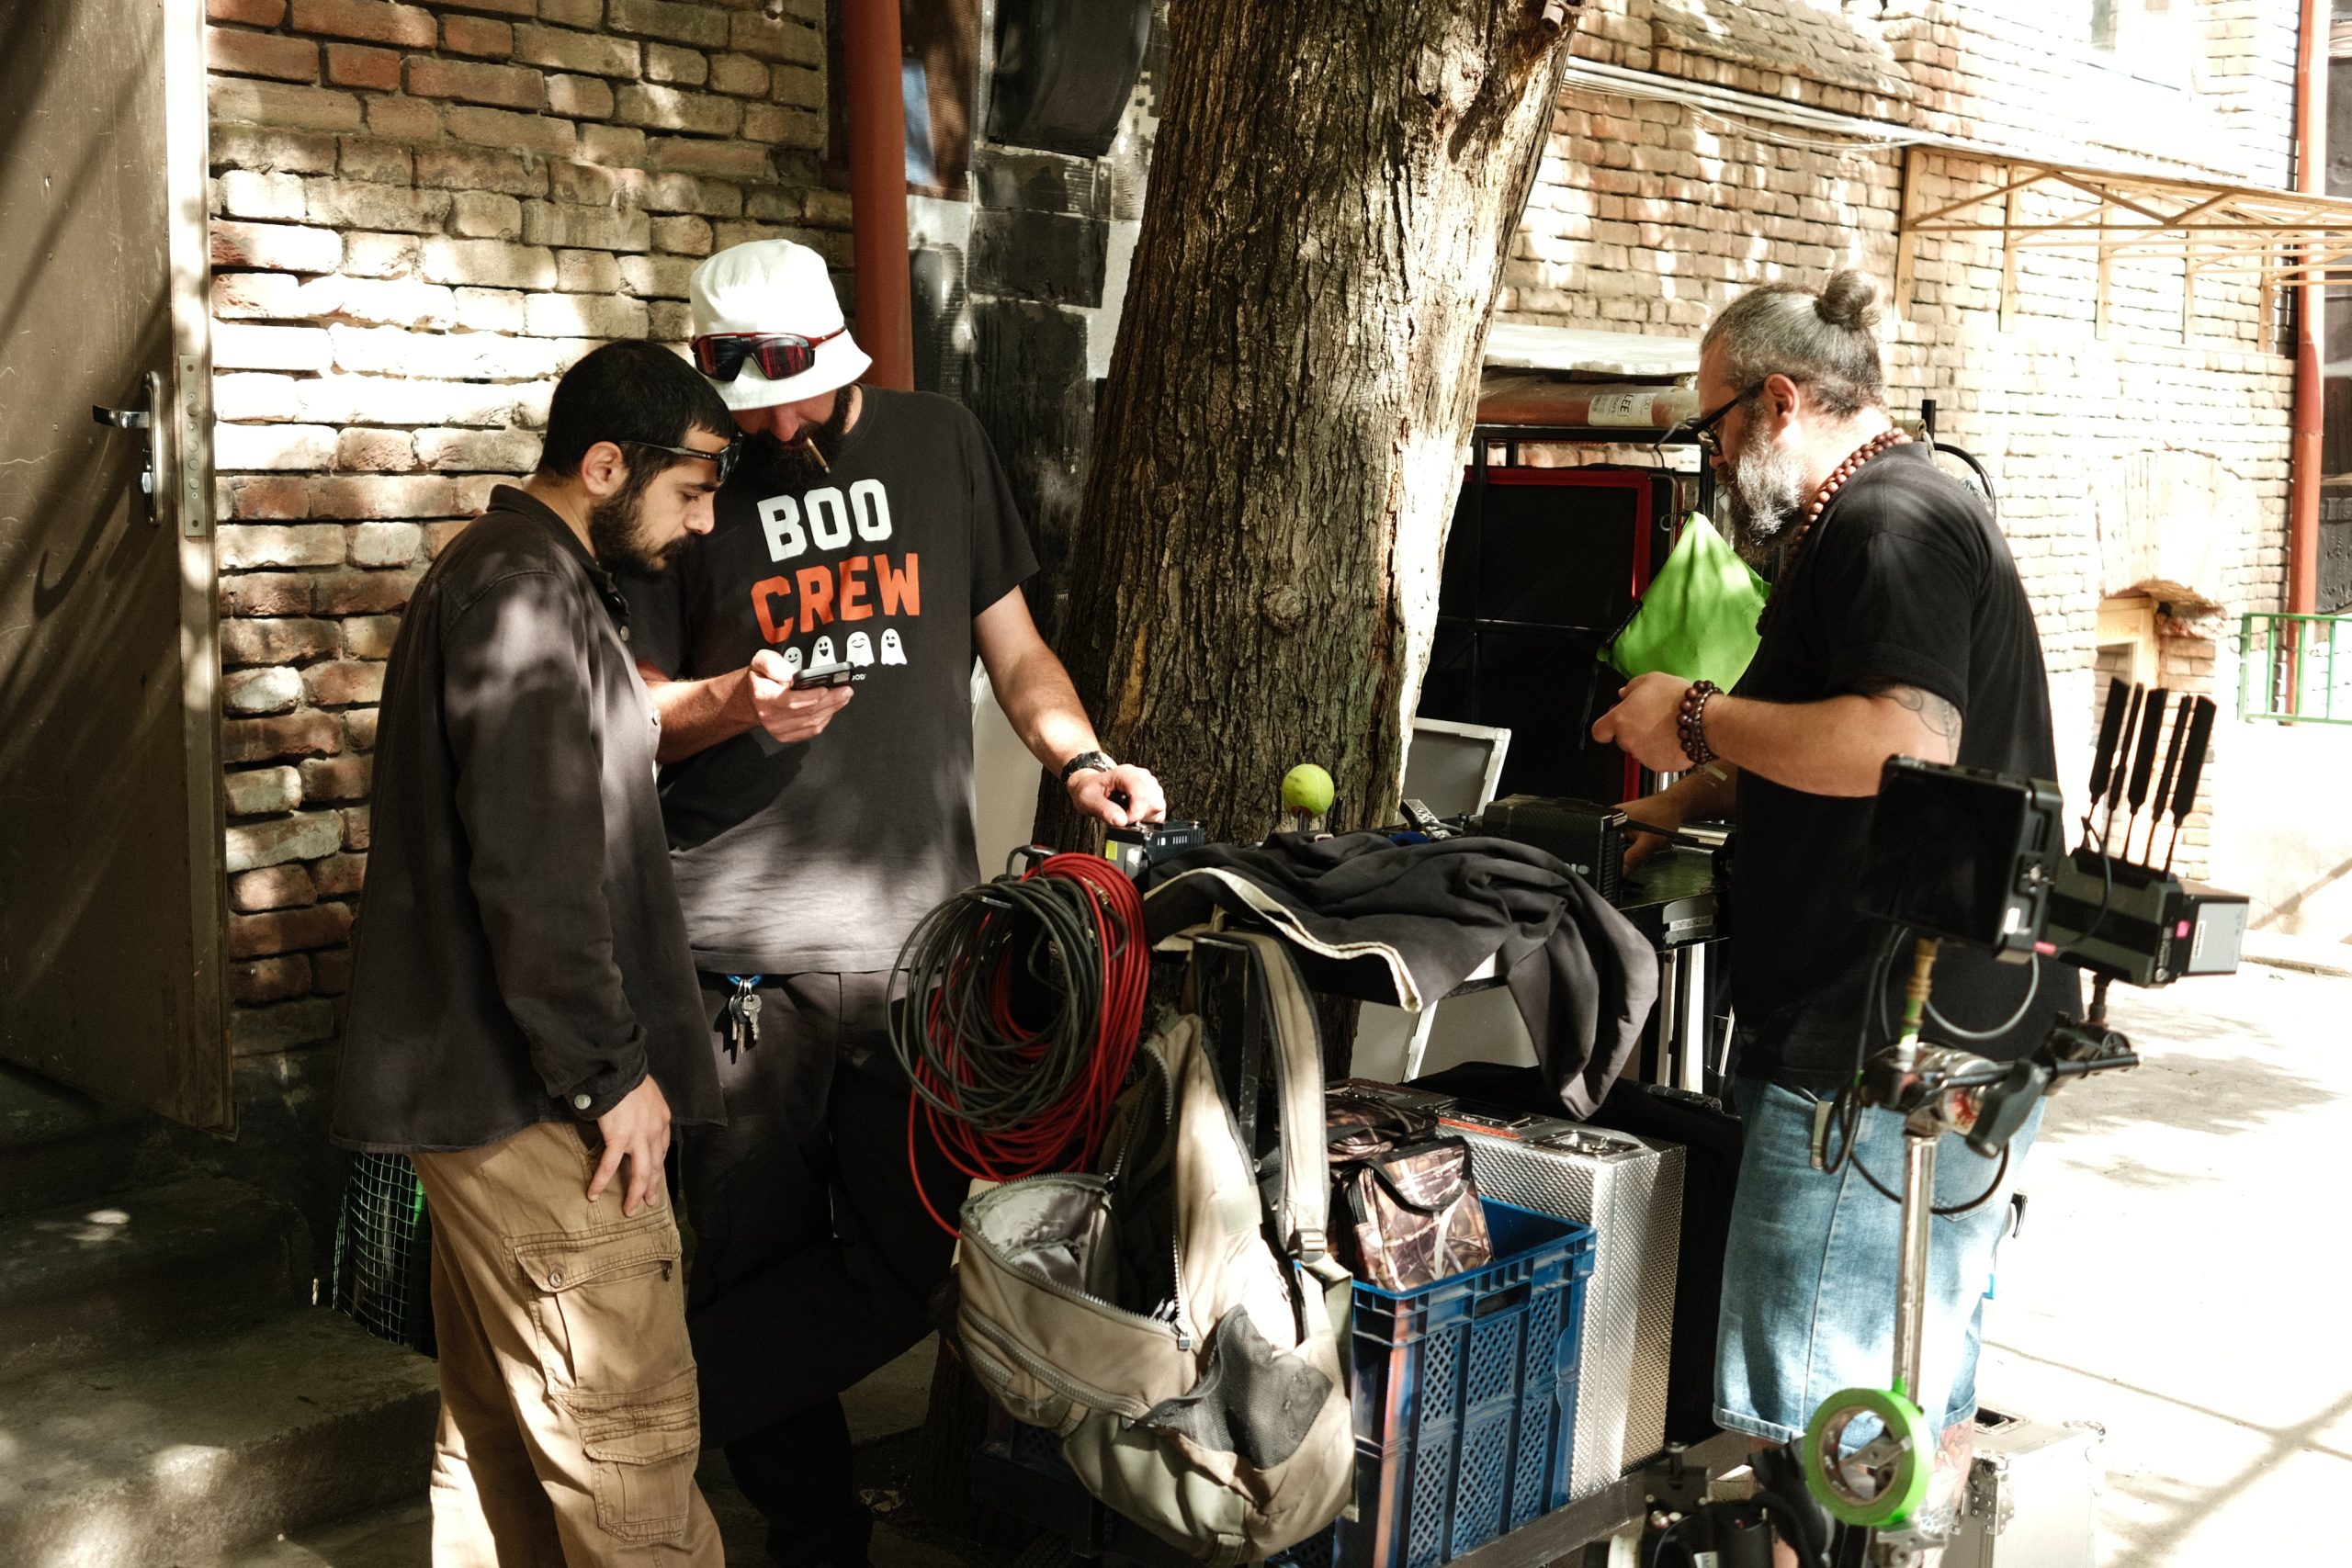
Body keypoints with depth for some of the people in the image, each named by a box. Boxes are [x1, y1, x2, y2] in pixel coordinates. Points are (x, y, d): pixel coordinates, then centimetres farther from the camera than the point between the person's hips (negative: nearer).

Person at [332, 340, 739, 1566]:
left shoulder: (497, 573, 17)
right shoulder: (527, 593, -17)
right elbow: (535, 869, -23)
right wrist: (613, 1072, -18)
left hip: (487, 1083, 11)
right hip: (536, 1099, -11)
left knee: (503, 1428, 19)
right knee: (627, 1437, -5)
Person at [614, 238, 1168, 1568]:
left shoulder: (939, 443, 11)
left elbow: (1011, 643, 16)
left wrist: (1079, 757, -1)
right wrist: (738, 703, -15)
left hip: (924, 922, 2)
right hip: (744, 944, -2)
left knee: (910, 1254, 2)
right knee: (762, 1255, 1)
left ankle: (734, 1420, 26)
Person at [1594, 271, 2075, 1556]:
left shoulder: (1889, 523, -13)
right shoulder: (1896, 517, 22)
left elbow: (1907, 745, -27)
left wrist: (1702, 721, -16)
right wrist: (1693, 800, 19)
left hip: (1884, 1053, -11)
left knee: (1802, 1424, -6)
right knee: (1921, 1401, 19)